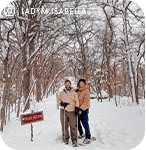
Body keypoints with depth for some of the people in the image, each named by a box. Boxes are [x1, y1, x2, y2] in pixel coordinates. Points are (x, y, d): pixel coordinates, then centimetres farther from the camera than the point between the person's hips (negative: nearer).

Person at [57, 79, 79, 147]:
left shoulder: (74, 93, 12)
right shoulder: (61, 93, 15)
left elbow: (77, 101, 6)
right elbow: (58, 100, 13)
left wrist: (76, 107, -10)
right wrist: (62, 103, -7)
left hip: (72, 111, -1)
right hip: (63, 111, 1)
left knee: (73, 126, -5)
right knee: (64, 125, 2)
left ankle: (74, 140, 6)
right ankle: (66, 139, 18)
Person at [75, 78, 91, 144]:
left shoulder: (86, 91, -12)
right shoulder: (77, 91, 7)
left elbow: (86, 102, -20)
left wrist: (81, 109, -29)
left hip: (84, 110, -6)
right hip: (78, 109, 6)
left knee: (85, 123, -5)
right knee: (77, 122, 15)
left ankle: (88, 137, 11)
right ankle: (81, 134, 37)